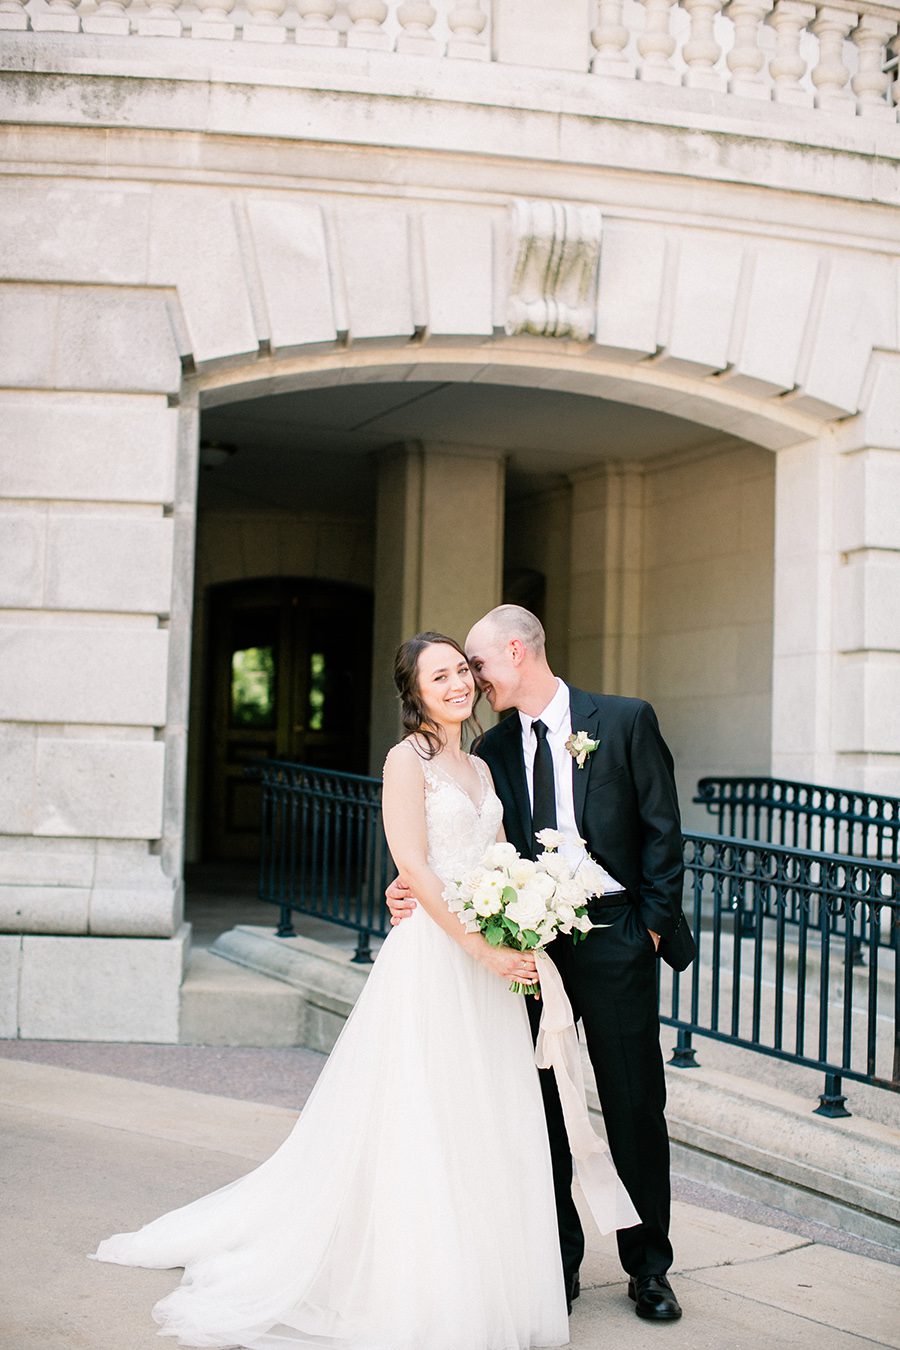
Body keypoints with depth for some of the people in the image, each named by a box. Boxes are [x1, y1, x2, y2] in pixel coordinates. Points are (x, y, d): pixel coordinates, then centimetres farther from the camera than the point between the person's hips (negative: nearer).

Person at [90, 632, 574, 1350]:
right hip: (430, 956, -7)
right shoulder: (408, 759, -7)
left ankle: (473, 1283, 24)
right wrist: (483, 948, -19)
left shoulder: (481, 768, 16)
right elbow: (415, 867, -15)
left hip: (489, 959, 8)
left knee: (481, 1123, 11)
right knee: (420, 1122, -2)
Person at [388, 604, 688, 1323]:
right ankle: (559, 1262, 23)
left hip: (613, 940, -3)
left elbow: (662, 829, -2)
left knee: (635, 1107, 4)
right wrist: (418, 888, -10)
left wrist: (655, 925, -6)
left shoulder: (626, 720, -2)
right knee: (536, 1108, 8)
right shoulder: (493, 749, 9)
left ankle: (649, 1267, 20)